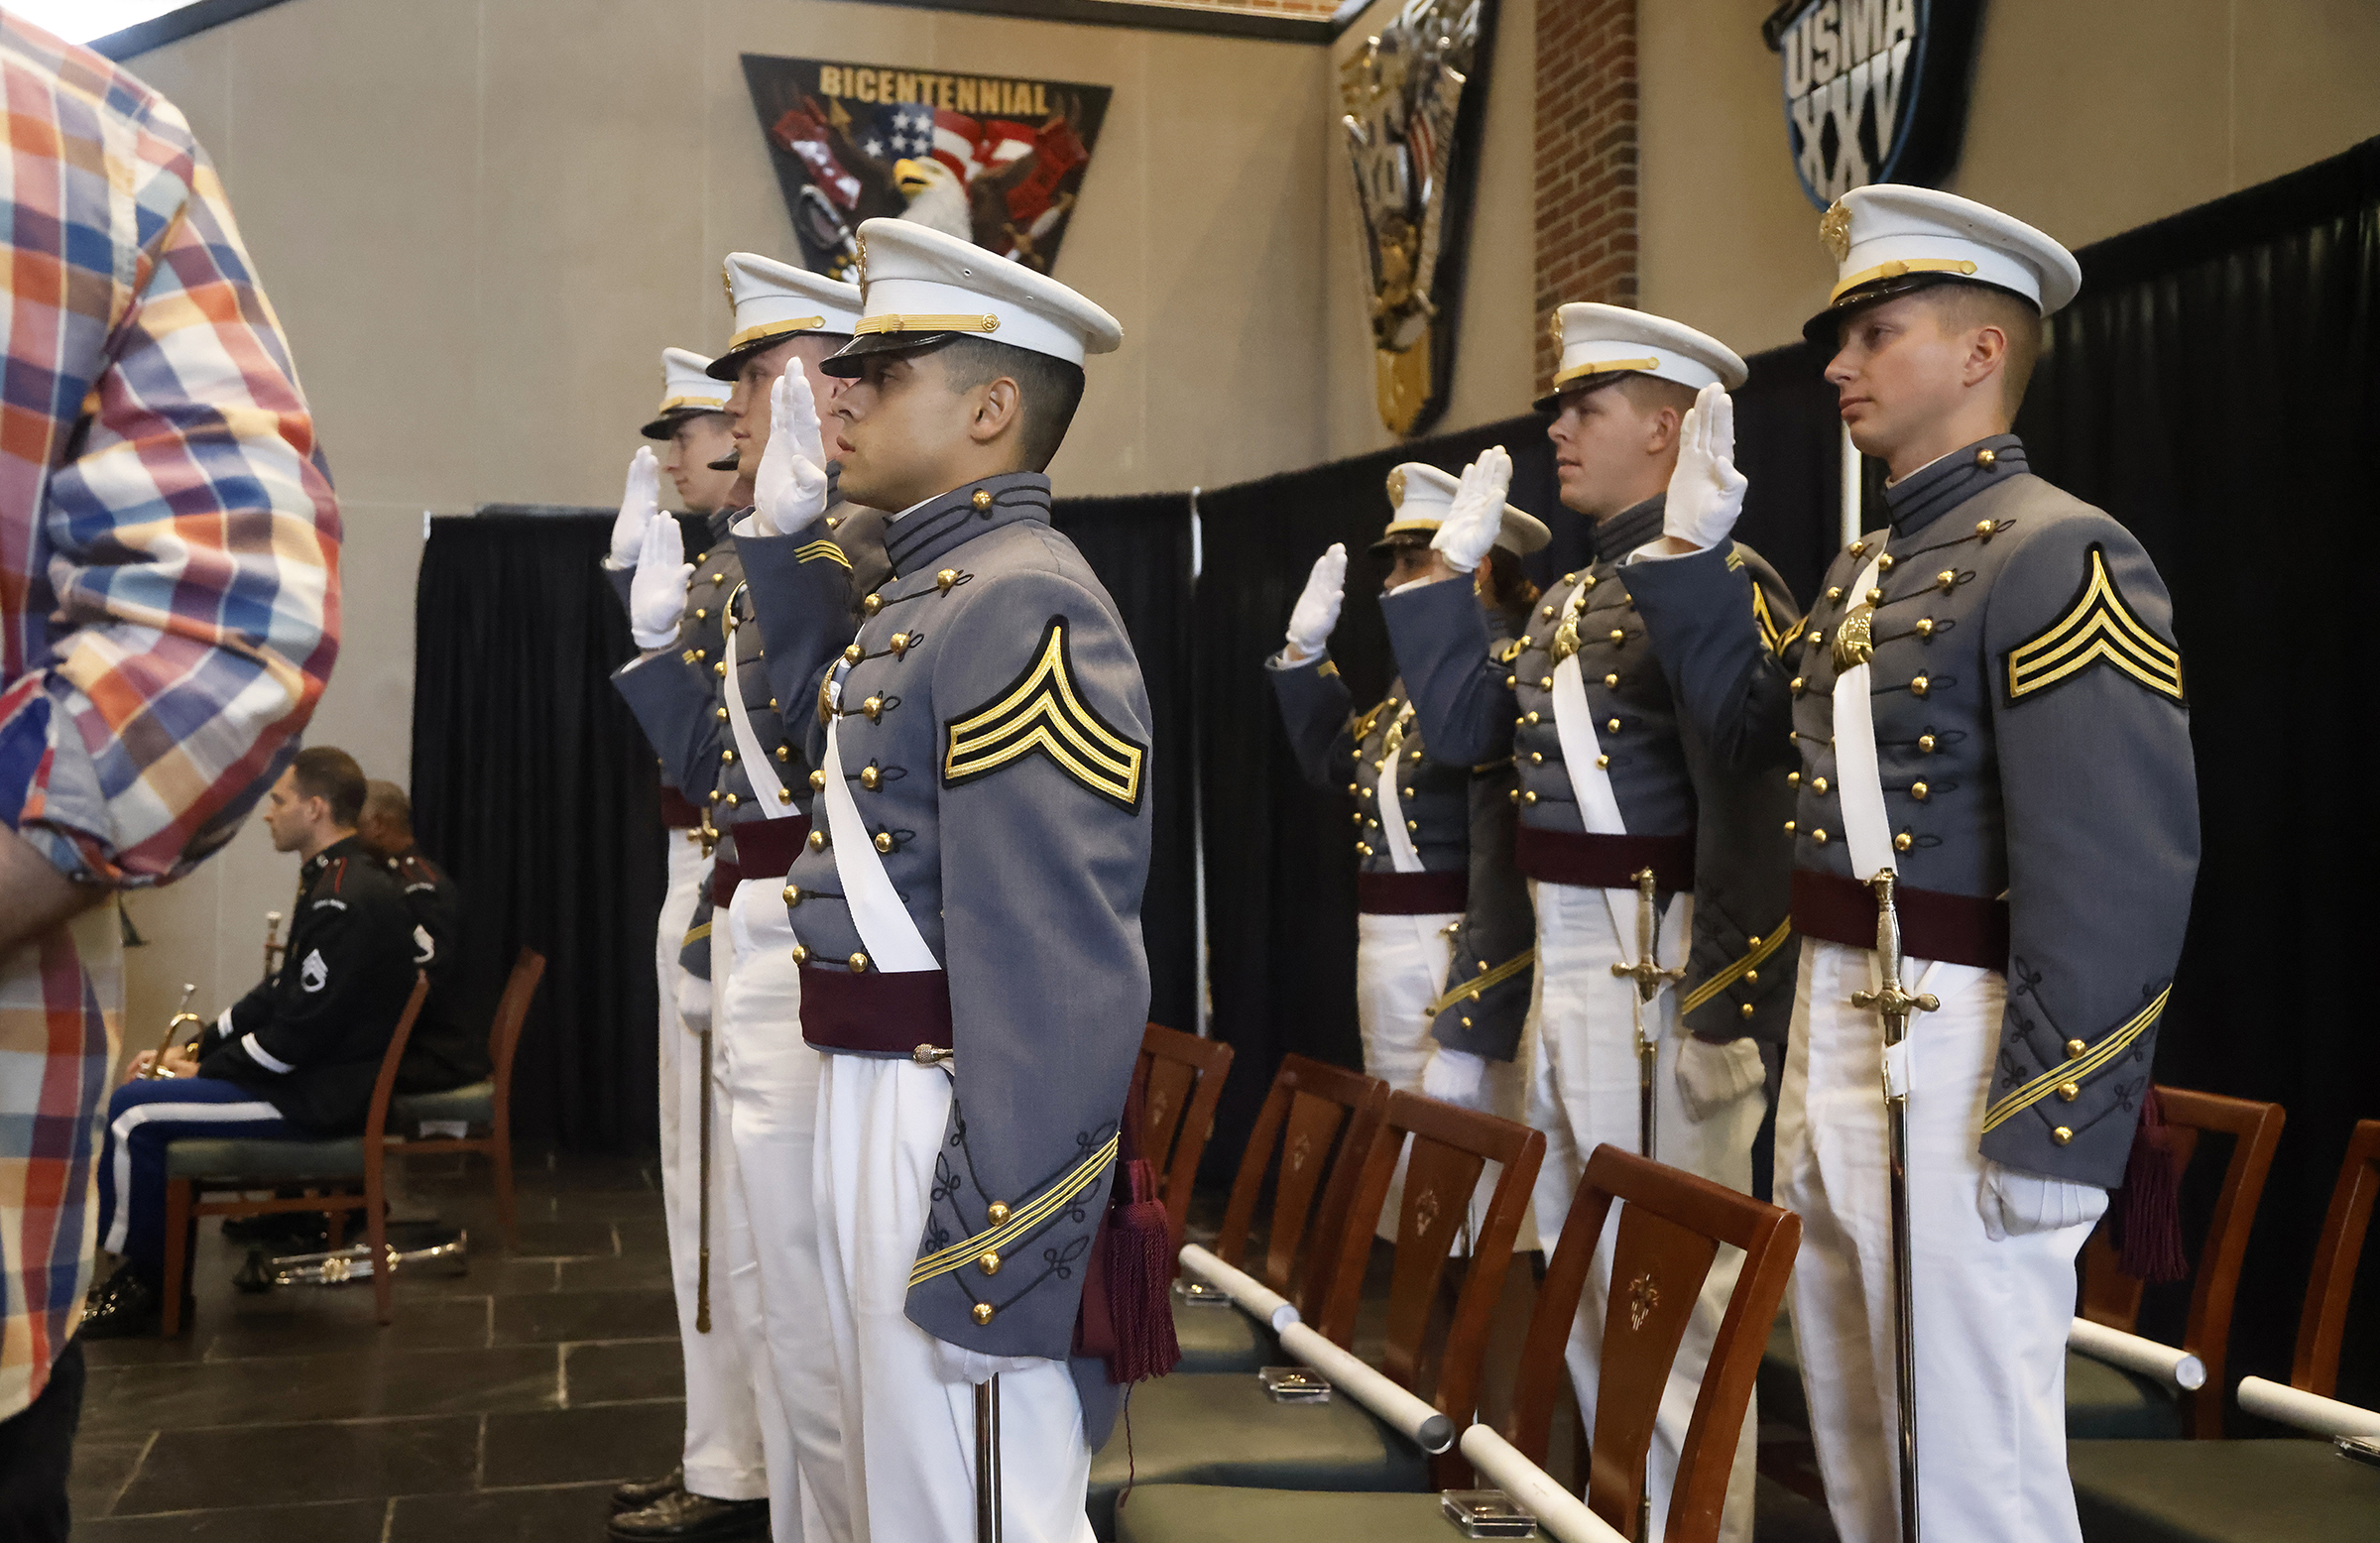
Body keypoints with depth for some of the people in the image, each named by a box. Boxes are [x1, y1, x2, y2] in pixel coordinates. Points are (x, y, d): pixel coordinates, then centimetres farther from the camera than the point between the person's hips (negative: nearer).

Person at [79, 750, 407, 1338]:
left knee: (131, 1112, -12)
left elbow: (299, 1032, -23)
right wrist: (197, 1049, 9)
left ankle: (142, 1284, 4)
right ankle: (144, 1271, 16)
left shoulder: (347, 901, -22)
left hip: (320, 1097, -11)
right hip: (308, 1074, 11)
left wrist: (202, 1071, -10)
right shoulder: (337, 881, 13)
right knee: (144, 1086, 15)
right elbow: (281, 992, 18)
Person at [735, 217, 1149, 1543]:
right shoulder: (931, 591, 12)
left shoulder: (1023, 609, -19)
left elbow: (1062, 971, -25)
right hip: (873, 1109, 10)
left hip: (963, 1136, -10)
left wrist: (994, 1259, -26)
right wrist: (787, 527, 22)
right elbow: (838, 729, 35)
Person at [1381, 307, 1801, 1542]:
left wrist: (1720, 1016, -23)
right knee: (1583, 1275, 18)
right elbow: (1463, 727, 10)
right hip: (1560, 964, 9)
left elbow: (1750, 813, -19)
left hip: (1659, 972, -9)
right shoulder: (1571, 594, 16)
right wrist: (1447, 562, 11)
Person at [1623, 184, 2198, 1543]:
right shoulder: (1864, 568, 14)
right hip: (1827, 1029, 9)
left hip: (1959, 1054, -9)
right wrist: (1691, 548, 18)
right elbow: (1752, 715, 28)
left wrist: (2051, 1130, -22)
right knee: (1857, 1433, 21)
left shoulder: (2059, 556, -14)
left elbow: (2119, 878, -21)